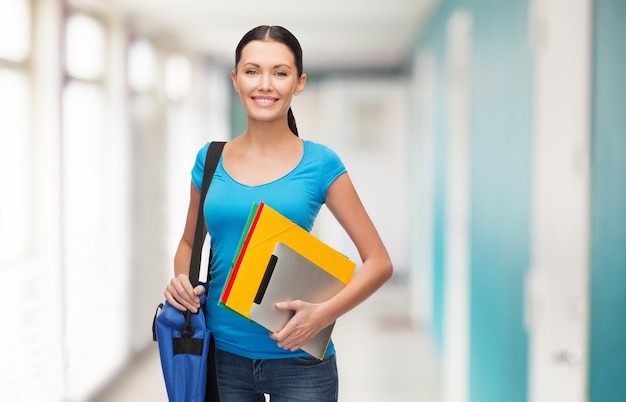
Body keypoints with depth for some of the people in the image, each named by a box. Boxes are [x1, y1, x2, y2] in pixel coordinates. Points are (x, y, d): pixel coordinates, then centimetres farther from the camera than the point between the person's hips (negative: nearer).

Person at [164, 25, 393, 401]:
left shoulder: (320, 164, -5)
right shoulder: (210, 160, 2)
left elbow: (379, 262, -4)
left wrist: (323, 313, -18)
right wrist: (181, 281, -5)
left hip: (298, 359, -2)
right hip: (224, 355, 3)